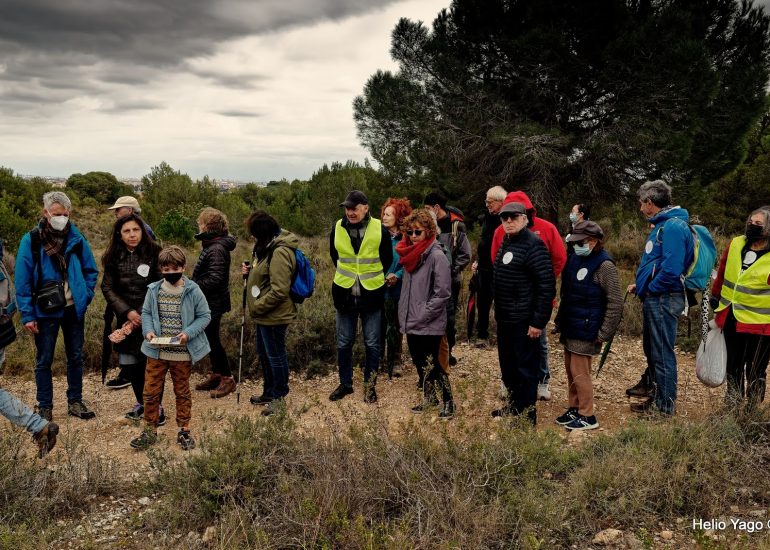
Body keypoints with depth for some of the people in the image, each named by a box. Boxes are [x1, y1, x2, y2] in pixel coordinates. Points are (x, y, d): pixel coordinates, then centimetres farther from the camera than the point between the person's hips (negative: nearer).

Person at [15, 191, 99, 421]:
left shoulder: (77, 239, 0)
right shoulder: (31, 240, -9)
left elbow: (91, 271, 10)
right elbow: (22, 280, -9)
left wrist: (85, 296, -3)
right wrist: (27, 315, -11)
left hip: (73, 309, 3)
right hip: (45, 310, -3)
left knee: (76, 357, 12)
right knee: (44, 361, 8)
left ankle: (75, 402, 25)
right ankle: (44, 407, 20)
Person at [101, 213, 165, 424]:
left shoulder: (154, 254, -4)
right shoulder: (114, 258, 6)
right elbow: (107, 288, 4)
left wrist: (142, 315, -10)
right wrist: (127, 312, -8)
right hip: (126, 318, 3)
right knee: (130, 364, 6)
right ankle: (141, 403, 28)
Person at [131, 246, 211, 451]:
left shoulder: (193, 291, -9)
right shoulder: (154, 290, -1)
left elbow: (204, 316, -5)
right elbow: (146, 313, 9)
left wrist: (188, 333, -18)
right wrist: (148, 331, -9)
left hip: (182, 353, -2)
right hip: (157, 352, 2)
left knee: (182, 392, 12)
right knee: (151, 391, 7)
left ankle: (184, 431, 25)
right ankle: (150, 430, 23)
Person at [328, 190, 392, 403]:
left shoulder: (379, 229, -9)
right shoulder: (337, 229, -4)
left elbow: (387, 259, 6)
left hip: (371, 295, -2)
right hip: (345, 294, 2)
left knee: (372, 344, 7)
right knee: (343, 343, 11)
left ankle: (369, 385, 22)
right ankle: (345, 383, 26)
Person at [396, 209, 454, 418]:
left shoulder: (437, 256, -14)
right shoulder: (410, 254, 9)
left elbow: (443, 293, -18)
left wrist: (422, 316, -16)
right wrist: (404, 313, 10)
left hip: (430, 324, -7)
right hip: (411, 321, 7)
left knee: (432, 363, -1)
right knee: (419, 361, 15)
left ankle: (448, 403, 14)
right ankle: (429, 398, 32)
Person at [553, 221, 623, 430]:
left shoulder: (604, 265, -15)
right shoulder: (575, 258, 8)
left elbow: (615, 304, -16)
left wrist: (603, 334, -16)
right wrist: (560, 320, 16)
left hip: (585, 330, -8)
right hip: (569, 327, 8)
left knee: (579, 372, -2)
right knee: (570, 369, 15)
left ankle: (587, 416, 10)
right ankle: (573, 409, 28)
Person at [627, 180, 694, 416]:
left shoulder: (673, 227, -19)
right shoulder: (662, 225, 13)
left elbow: (671, 269, -27)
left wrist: (650, 288, -14)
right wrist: (641, 285, 11)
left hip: (664, 299, -10)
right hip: (655, 298, 10)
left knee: (662, 352, 1)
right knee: (651, 346, 25)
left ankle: (663, 403, 12)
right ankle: (650, 383, 43)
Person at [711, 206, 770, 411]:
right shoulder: (736, 244, 3)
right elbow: (722, 274, 15)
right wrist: (715, 299, 20)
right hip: (731, 320, 5)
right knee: (733, 367, 17)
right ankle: (731, 408, 30)